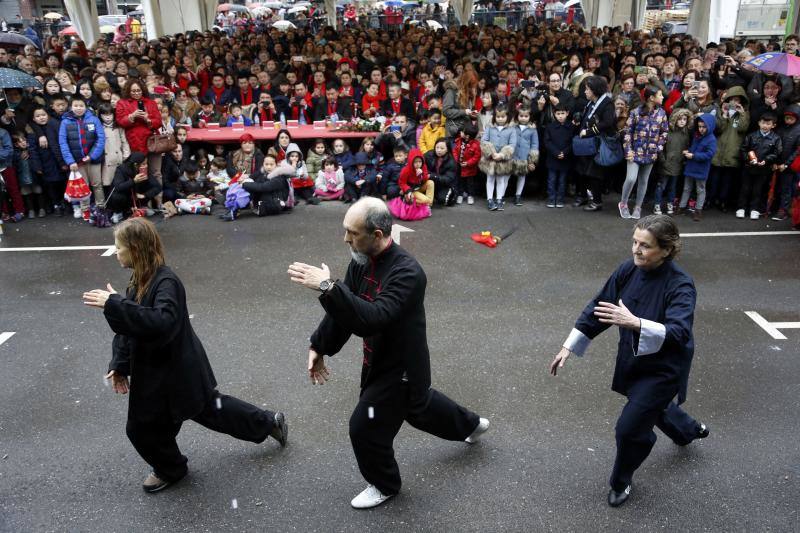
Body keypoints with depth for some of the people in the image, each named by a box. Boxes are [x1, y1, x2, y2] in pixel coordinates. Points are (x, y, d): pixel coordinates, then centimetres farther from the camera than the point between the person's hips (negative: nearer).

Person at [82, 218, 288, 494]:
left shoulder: (166, 281, -26)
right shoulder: (140, 279, 2)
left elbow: (162, 323, -41)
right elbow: (128, 326, 8)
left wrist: (114, 304, -41)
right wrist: (120, 365, 3)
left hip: (175, 370, -9)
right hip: (155, 369, 9)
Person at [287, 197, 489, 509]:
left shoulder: (407, 272, -33)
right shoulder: (362, 261, -7)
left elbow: (372, 319, -44)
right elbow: (346, 308, 3)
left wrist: (328, 287, -49)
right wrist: (319, 347, 0)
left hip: (402, 366, -9)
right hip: (381, 358, 9)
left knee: (365, 427, 2)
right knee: (419, 404, 30)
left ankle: (385, 485, 32)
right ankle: (471, 424, 58)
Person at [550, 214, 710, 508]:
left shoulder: (680, 285, -28)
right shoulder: (628, 270, -12)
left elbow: (678, 333, -40)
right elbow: (598, 307, -4)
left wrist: (635, 323, -55)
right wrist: (569, 347, -5)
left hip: (664, 368, -6)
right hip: (633, 359, 7)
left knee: (630, 426, -3)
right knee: (652, 406, 30)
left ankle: (621, 483, 28)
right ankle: (689, 430, 65)